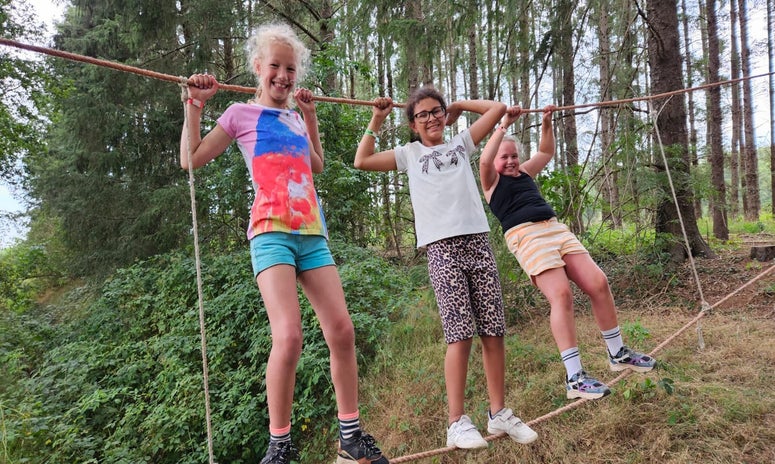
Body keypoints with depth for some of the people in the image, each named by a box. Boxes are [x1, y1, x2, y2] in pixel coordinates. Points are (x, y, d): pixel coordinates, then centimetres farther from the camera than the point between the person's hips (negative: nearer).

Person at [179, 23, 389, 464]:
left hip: (313, 233, 6)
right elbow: (191, 159, 5)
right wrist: (195, 103, 1)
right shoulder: (242, 113, 8)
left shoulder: (295, 118, 21)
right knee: (289, 337, -20)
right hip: (271, 233, -5)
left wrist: (309, 116, 25)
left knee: (342, 330, -2)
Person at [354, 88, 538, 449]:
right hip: (442, 248, -3)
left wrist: (460, 105, 28)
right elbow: (362, 161, 10)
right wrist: (377, 120, 14)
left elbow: (498, 108, 25)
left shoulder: (461, 143, 22)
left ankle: (499, 413, 14)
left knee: (493, 331, 1)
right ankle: (457, 423, 0)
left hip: (478, 241, 3)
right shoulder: (409, 154, 17)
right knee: (460, 335, -10)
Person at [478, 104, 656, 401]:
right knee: (561, 295, -21)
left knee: (599, 283, -1)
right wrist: (504, 125, -11)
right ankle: (574, 378, -17)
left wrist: (546, 124, 23)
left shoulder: (524, 173, 26)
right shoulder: (491, 180, 6)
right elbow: (485, 160, -15)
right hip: (526, 236, -7)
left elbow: (546, 153, 36)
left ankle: (618, 354, 16)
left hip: (556, 229, 7)